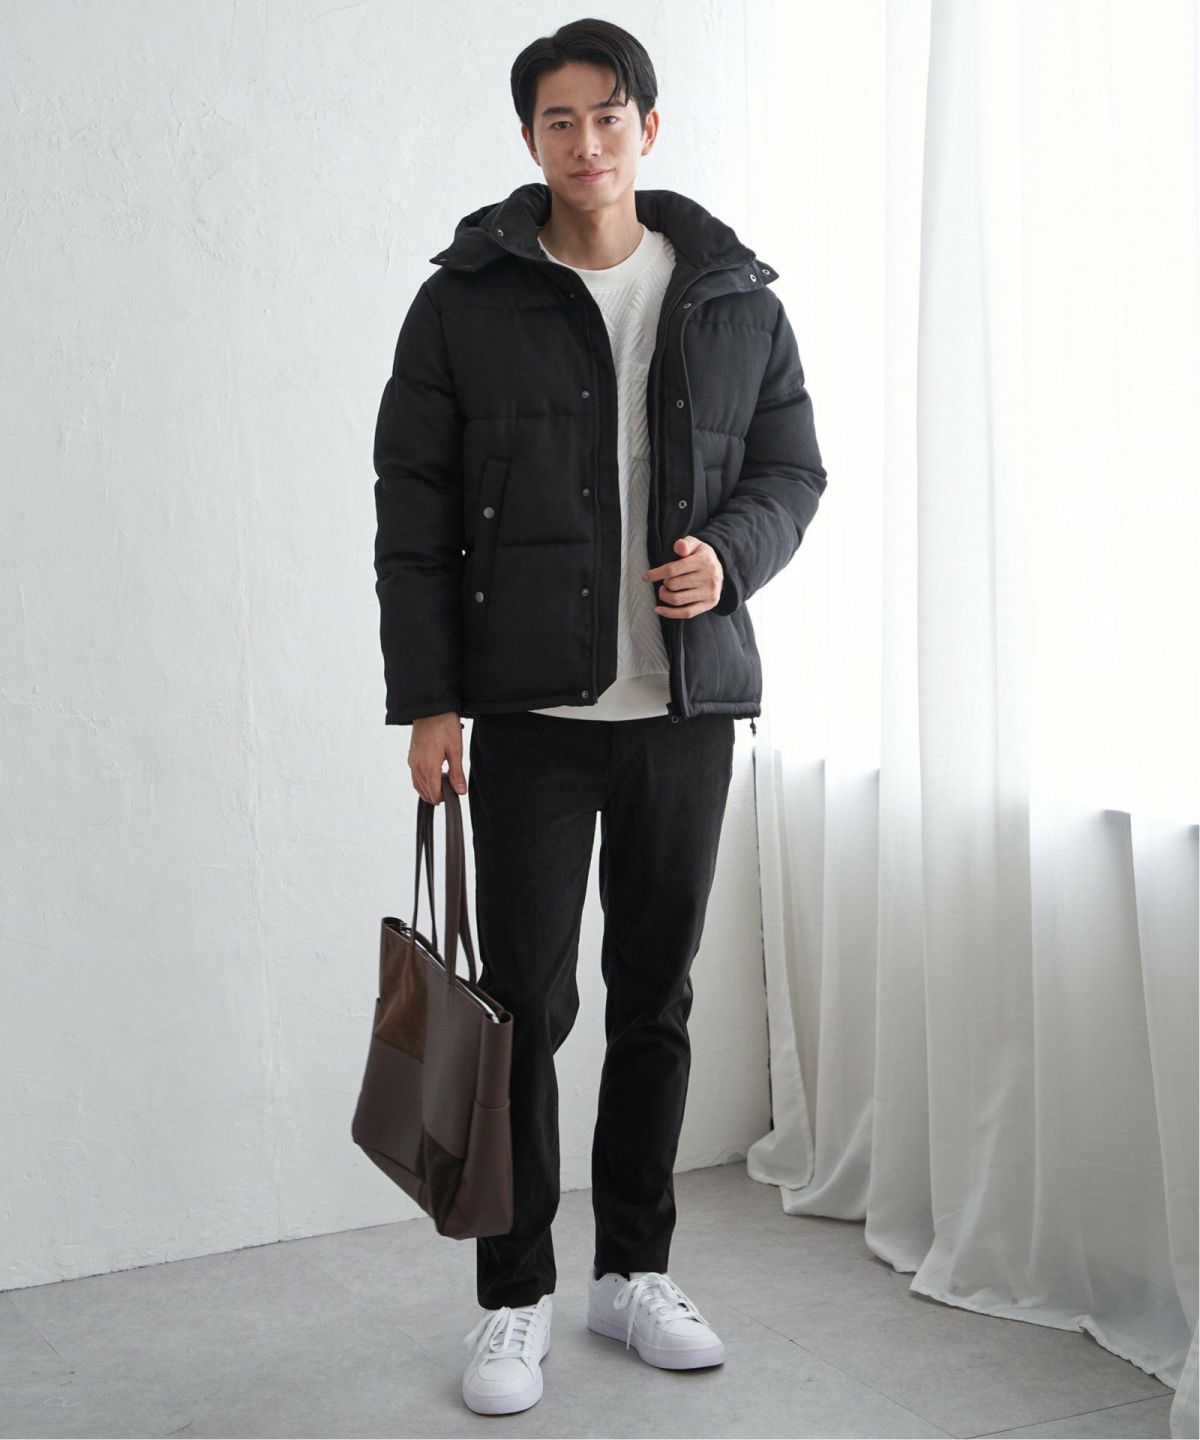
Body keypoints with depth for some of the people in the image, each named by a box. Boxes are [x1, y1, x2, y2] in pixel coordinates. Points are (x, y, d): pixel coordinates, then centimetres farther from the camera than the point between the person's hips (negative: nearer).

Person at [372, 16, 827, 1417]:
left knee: (658, 998, 11)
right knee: (526, 1002, 0)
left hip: (688, 702, 3)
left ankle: (636, 1270, 26)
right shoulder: (465, 302, 1)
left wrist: (731, 554, -10)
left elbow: (792, 467, 12)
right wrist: (427, 698, -7)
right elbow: (412, 512, 0)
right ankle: (514, 1301, 15)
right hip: (528, 709, -2)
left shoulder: (736, 299, 8)